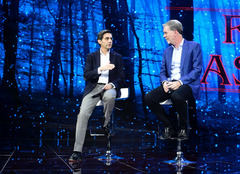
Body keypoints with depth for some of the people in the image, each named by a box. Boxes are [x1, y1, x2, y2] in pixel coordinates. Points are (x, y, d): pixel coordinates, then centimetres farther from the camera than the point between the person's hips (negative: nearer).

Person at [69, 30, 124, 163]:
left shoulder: (117, 57, 16)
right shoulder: (91, 57, 13)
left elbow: (121, 77, 11)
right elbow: (86, 75, 1)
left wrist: (112, 85, -10)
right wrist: (101, 69, -15)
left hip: (109, 87, 0)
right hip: (93, 88, 0)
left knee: (110, 96, -39)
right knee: (83, 113, -23)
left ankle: (106, 125, -11)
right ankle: (77, 151, -23)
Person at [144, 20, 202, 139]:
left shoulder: (194, 46, 1)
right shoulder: (167, 51, 20)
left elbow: (197, 70, -8)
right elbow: (162, 71, 18)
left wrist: (180, 82, -19)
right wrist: (164, 82, -6)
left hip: (186, 84, -6)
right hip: (169, 84, 6)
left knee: (176, 96, -39)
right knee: (148, 98, -19)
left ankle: (183, 128, -13)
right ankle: (169, 128, -5)